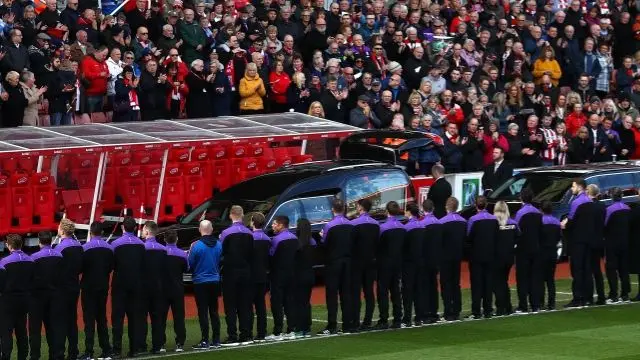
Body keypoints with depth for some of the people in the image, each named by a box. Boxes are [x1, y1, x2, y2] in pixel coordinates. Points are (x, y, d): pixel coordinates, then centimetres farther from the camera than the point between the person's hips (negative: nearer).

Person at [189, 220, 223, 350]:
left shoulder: (197, 246, -14)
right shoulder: (218, 245, -1)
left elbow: (190, 264, -8)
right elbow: (221, 262, 8)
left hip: (201, 282, -5)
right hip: (215, 281, 5)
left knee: (203, 312, -2)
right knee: (214, 311, 12)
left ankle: (205, 341, -5)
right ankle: (216, 340, 14)